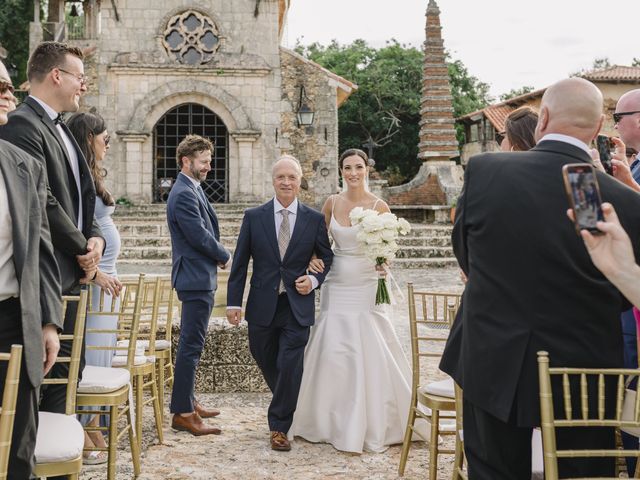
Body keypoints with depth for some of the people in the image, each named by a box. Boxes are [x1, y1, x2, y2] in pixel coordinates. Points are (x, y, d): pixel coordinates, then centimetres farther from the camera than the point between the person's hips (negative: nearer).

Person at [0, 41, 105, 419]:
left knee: (69, 367, 13)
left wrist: (96, 238, 2)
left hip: (71, 274, 9)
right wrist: (82, 249, -9)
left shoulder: (59, 129, 18)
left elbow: (81, 196, 20)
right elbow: (41, 200, -19)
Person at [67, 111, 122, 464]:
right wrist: (96, 272, -19)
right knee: (88, 355, -5)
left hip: (105, 277, 10)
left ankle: (92, 429, 21)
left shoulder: (90, 176, 16)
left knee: (99, 355, 13)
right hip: (92, 278, -10)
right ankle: (82, 437, 1)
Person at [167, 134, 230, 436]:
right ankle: (182, 413, -3)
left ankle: (187, 402, 28)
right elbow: (200, 236, -21)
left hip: (199, 278, 11)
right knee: (191, 345, -7)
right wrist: (224, 256, -5)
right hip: (196, 278, -11)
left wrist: (216, 256, 3)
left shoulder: (191, 190, 16)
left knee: (191, 343, 17)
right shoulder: (184, 194, -17)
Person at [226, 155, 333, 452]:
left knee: (289, 368, -4)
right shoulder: (254, 217, 1)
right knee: (266, 363, 14)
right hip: (262, 306, 2)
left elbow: (327, 259, 11)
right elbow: (240, 263, 2)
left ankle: (279, 427, 14)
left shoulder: (315, 220, 0)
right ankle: (286, 406, 42)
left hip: (297, 307, -1)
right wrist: (233, 302, -2)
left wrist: (314, 280, -9)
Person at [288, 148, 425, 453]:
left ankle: (373, 425, 13)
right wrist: (313, 259, -5)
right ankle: (335, 423, 22)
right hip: (336, 287, 3)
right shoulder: (332, 203, 4)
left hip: (366, 289, -3)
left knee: (370, 357, -2)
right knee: (331, 354, 4)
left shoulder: (379, 207, -4)